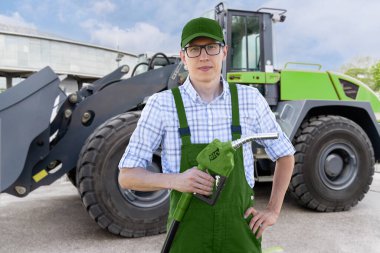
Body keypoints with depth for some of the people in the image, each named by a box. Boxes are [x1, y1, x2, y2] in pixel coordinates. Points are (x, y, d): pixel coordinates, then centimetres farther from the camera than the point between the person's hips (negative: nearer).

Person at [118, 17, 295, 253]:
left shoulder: (250, 98, -3)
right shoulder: (162, 105, -9)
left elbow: (285, 154, 11)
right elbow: (127, 176, -7)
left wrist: (273, 211, 1)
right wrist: (176, 180, -26)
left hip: (239, 232, 2)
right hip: (188, 234, -1)